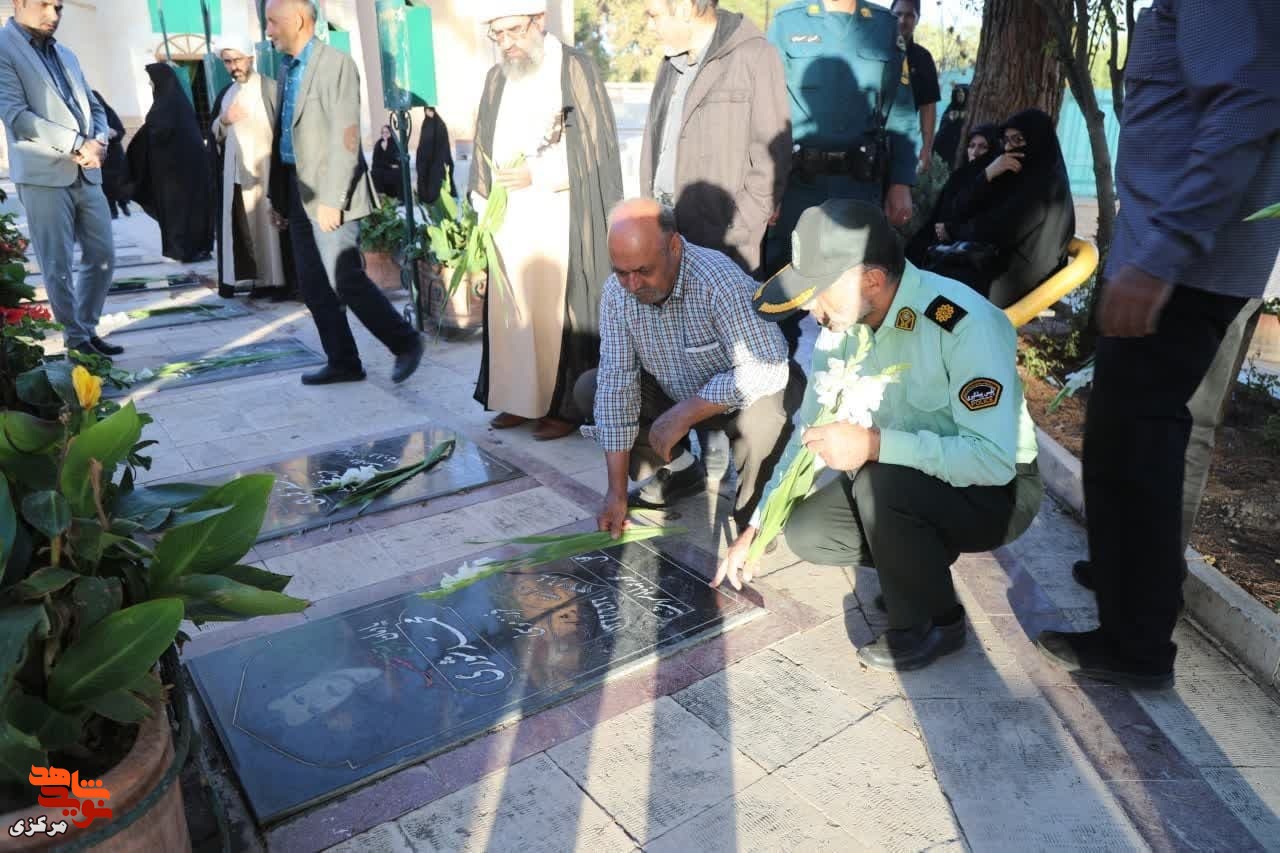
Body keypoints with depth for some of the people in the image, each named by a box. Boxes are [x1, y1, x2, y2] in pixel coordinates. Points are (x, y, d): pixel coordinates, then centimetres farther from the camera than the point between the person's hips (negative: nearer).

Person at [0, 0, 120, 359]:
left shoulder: (66, 55, 21)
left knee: (102, 255, 7)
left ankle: (87, 329, 20)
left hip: (86, 175, 7)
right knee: (58, 267, -1)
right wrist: (78, 145, -16)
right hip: (44, 175, -7)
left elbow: (94, 107, 19)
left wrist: (98, 142, -3)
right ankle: (76, 339, 8)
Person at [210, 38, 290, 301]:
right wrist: (224, 121, -4)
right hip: (235, 171, 6)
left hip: (264, 169, -6)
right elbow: (213, 134, 18)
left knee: (269, 223, -5)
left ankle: (278, 279, -2)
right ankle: (261, 279, 6)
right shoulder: (225, 94, 17)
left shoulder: (270, 89, -2)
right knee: (242, 226, 2)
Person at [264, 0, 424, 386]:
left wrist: (331, 200, -21)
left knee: (346, 279, -10)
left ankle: (406, 342, 6)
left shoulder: (336, 64, -9)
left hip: (329, 193, -8)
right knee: (313, 286, 7)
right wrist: (278, 195, 11)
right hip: (297, 191, 8)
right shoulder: (287, 69, 16)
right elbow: (283, 136, 15)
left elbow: (346, 138, -17)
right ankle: (343, 362, 15)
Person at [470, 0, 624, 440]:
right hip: (508, 220, 6)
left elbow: (595, 149, -9)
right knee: (511, 310, 7)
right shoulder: (496, 78, 12)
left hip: (561, 220, -5)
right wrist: (483, 203, 6)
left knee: (558, 313, -2)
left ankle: (566, 405, 9)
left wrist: (535, 174, -16)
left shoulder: (575, 69, -5)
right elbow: (484, 150, 16)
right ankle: (521, 397, 18)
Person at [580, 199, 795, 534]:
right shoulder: (616, 293, -16)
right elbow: (617, 384, -16)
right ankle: (678, 472, 10)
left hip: (741, 395, -5)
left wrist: (684, 414, -33)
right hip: (676, 394, 6)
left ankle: (750, 522, -8)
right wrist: (616, 493, -18)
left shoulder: (720, 281, -33)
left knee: (763, 417, -38)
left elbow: (767, 370, -35)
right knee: (589, 389, -8)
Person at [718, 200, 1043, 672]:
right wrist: (757, 527, -3)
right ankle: (922, 560, 13)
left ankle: (933, 623, -8)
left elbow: (994, 460, -35)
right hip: (906, 478, 7)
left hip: (999, 490, -6)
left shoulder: (964, 325, -30)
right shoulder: (842, 323, -7)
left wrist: (874, 445, -39)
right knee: (806, 531, -11)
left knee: (880, 484, -34)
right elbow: (810, 433, 0)